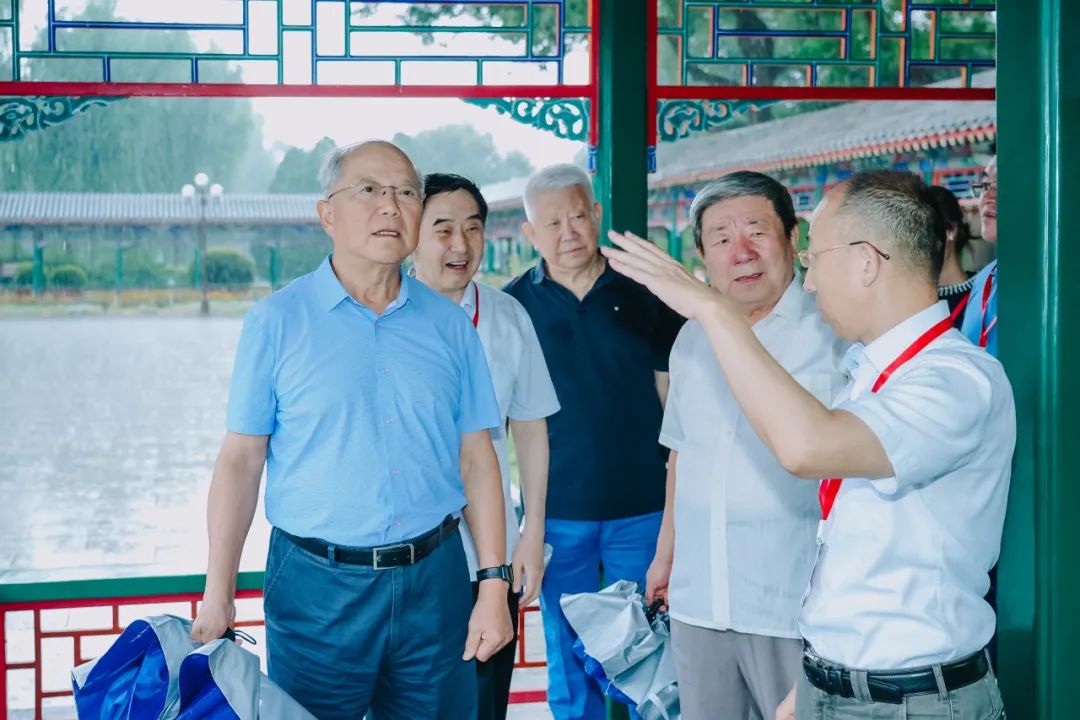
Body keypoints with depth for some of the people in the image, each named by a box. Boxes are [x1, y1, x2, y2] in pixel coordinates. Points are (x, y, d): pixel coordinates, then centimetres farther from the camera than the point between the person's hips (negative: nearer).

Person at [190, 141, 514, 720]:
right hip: (316, 584, -2)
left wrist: (494, 585, 0)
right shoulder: (277, 320, -2)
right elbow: (240, 460, -3)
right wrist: (217, 597, -8)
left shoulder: (449, 325, 5)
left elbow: (476, 458, 6)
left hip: (433, 582, 3)